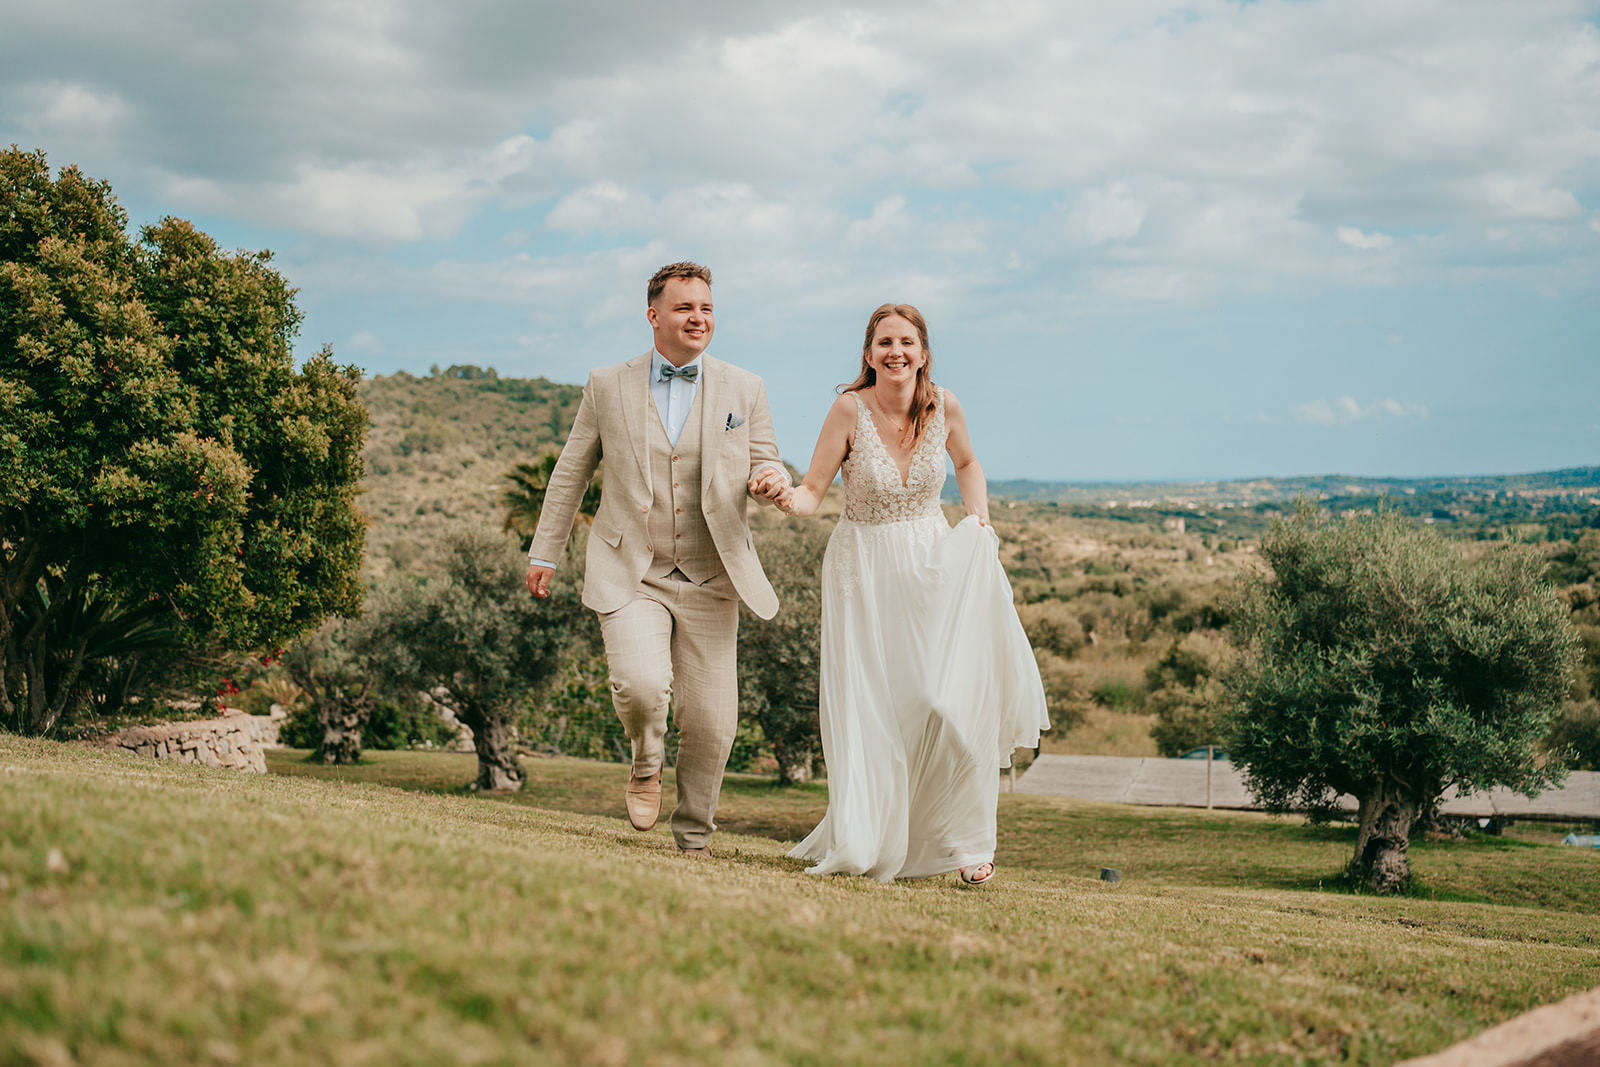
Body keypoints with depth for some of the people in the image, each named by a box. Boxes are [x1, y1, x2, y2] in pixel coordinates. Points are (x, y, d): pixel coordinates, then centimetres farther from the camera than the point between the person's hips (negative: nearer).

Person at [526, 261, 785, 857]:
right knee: (641, 685, -25)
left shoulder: (744, 391, 6)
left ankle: (694, 837, 25)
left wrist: (772, 482, -15)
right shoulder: (607, 387, 5)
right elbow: (570, 473, 13)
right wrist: (545, 552, 13)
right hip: (630, 576, -1)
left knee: (710, 720, 0)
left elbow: (765, 469, 9)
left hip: (708, 580, 1)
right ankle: (646, 764, 11)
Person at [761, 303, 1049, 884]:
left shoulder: (943, 405, -5)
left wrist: (980, 520, 2)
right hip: (864, 569, -2)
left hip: (935, 563, 2)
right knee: (868, 711, -3)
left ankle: (966, 841, 10)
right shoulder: (851, 409, -14)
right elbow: (813, 492, -12)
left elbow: (966, 463, 16)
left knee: (949, 701, -8)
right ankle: (863, 843, 15)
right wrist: (785, 495, -33)